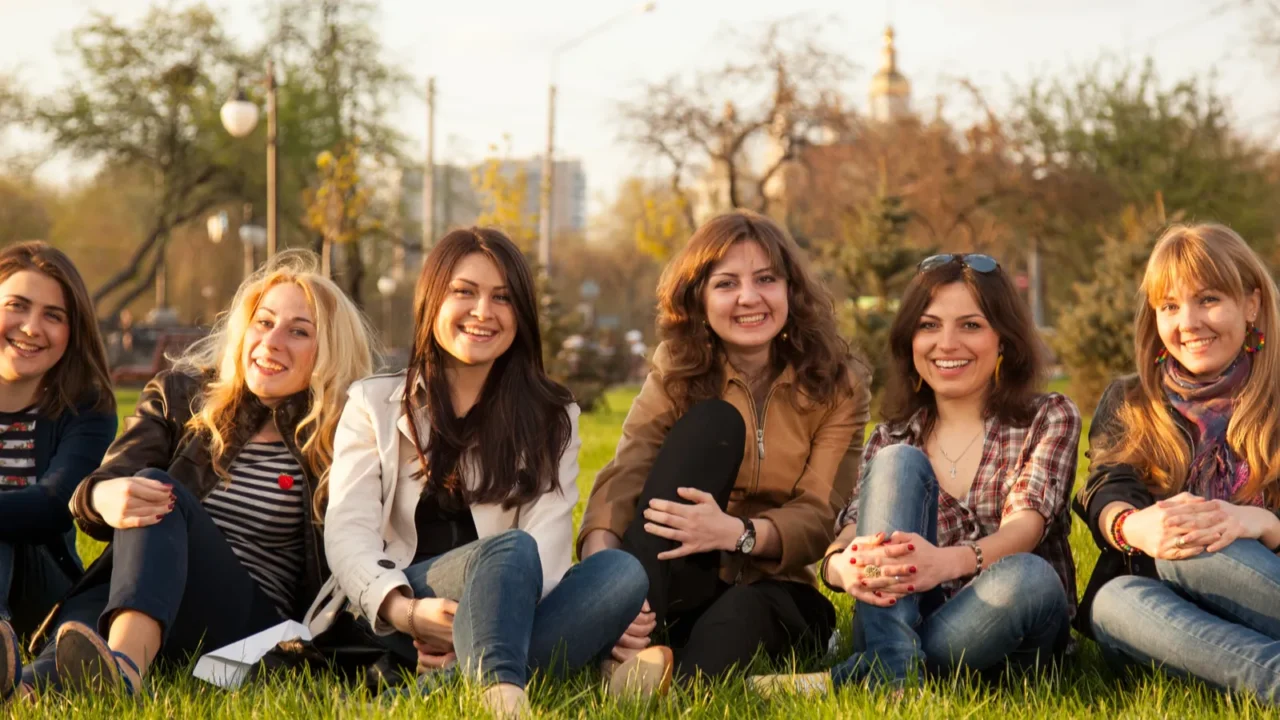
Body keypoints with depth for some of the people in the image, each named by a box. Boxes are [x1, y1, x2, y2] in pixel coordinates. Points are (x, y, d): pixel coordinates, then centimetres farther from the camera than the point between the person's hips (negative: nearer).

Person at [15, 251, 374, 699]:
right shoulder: (179, 396, 15)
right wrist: (103, 497, -26)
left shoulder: (339, 439, 10)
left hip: (252, 624, -2)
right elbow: (97, 490, -1)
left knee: (163, 499, -29)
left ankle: (125, 664, -60)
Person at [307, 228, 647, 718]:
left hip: (497, 616, 2)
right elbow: (348, 531, -2)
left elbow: (549, 539, -2)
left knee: (623, 572, -27)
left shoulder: (552, 418, 14)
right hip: (386, 618, -2)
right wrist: (406, 612, -24)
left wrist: (465, 628, -23)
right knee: (510, 549, -33)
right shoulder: (374, 403, 12)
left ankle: (465, 680, -45)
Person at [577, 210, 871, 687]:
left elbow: (819, 520, -14)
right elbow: (622, 480, -18)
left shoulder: (837, 388, -2)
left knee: (743, 613, -38)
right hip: (681, 587, 0)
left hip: (776, 596, 0)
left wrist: (735, 533, -37)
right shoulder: (677, 374, -1)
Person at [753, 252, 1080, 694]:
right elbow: (850, 536, -5)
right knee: (898, 462, -19)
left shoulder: (1049, 419, 4)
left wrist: (947, 562, -39)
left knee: (1027, 576, -37)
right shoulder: (892, 438, 11)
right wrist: (843, 566, -33)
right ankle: (891, 661, -39)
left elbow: (1024, 528, -15)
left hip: (1006, 635, -2)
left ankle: (853, 679, -34)